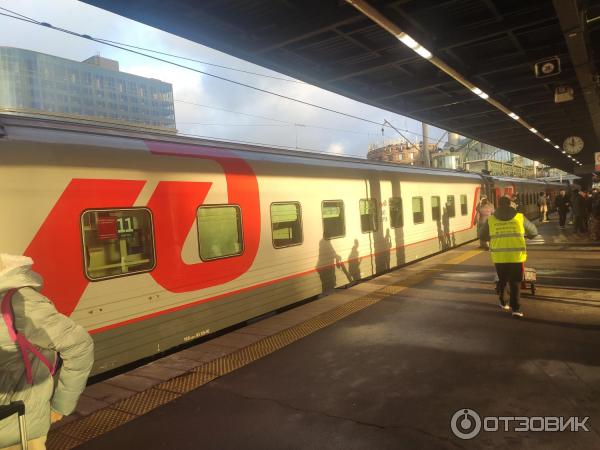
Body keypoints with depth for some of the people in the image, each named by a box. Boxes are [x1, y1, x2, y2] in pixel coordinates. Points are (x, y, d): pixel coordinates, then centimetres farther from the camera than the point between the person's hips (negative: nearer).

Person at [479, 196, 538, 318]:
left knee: (502, 280, 22)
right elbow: (534, 232, 15)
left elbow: (482, 235, 13)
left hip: (499, 257, 1)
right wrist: (524, 235, 34)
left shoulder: (491, 219, 2)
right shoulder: (520, 217, 2)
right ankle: (516, 308, 1)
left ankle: (503, 302, 32)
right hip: (516, 256, -1)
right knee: (515, 282, 7)